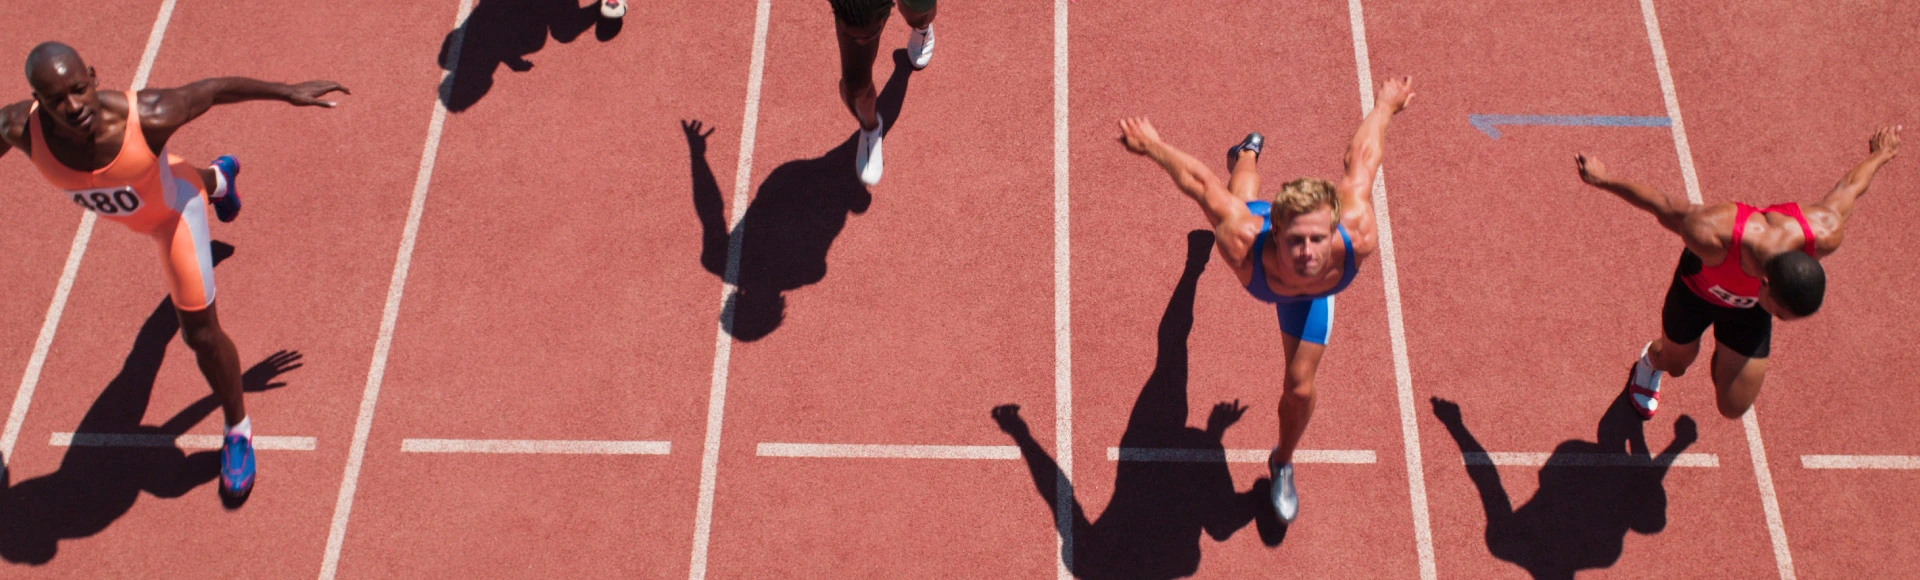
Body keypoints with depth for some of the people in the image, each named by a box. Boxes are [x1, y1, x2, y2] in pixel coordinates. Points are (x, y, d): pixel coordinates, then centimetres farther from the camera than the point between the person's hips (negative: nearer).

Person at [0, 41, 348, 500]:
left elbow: (215, 89, -29)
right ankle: (219, 177, 81)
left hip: (171, 207, -4)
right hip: (122, 208, 4)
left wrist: (287, 92, -16)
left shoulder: (148, 117, -46)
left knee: (201, 334, -1)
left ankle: (238, 428, 28)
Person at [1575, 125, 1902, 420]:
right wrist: (1604, 180, -11)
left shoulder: (1825, 235, -40)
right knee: (1675, 363, 26)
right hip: (1698, 288, -2)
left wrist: (1879, 157, 6)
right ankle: (1650, 360, 65)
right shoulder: (1710, 233, -49)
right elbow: (1666, 207, -30)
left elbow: (1850, 186, -17)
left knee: (1733, 408, 6)